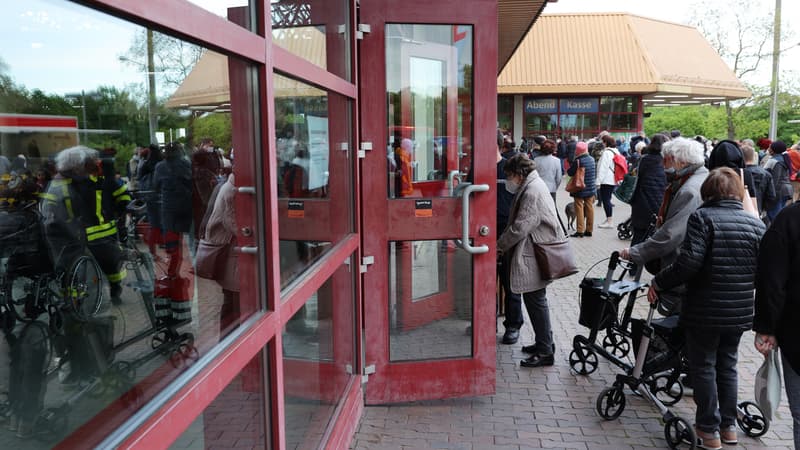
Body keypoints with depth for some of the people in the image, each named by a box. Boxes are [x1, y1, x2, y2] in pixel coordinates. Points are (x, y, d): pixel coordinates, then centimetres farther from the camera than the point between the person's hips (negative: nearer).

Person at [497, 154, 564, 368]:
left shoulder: (532, 192, -19)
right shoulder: (532, 186, 15)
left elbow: (520, 227, -22)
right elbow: (519, 224, 18)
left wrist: (500, 245, -10)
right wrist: (504, 242, 11)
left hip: (536, 256, -10)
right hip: (535, 252, 10)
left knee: (536, 300, -4)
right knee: (535, 299, 17)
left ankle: (545, 352, 4)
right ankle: (544, 342, 29)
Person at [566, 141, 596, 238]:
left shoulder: (577, 161, -19)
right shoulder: (592, 159, 2)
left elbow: (570, 173, -15)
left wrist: (570, 167, 2)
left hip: (579, 190, -6)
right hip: (591, 189, 6)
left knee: (579, 209, 1)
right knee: (589, 209, 10)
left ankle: (580, 230, 0)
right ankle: (589, 230, 16)